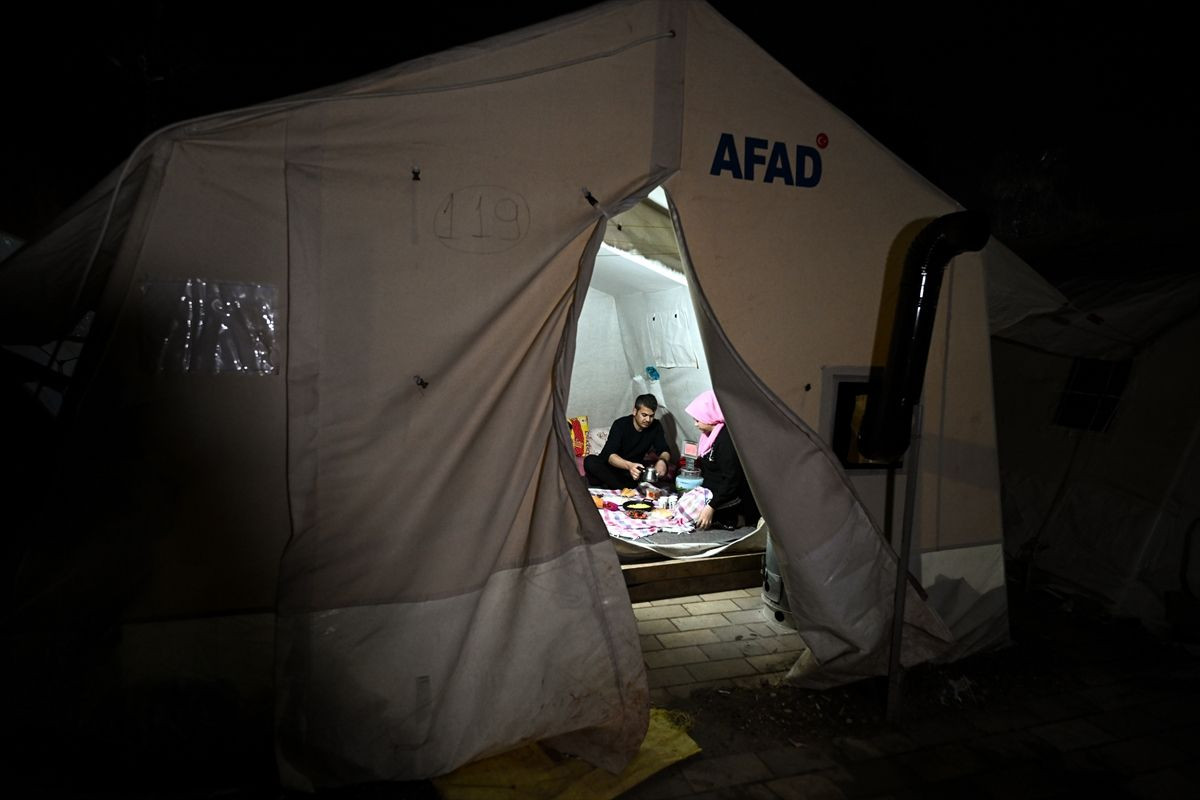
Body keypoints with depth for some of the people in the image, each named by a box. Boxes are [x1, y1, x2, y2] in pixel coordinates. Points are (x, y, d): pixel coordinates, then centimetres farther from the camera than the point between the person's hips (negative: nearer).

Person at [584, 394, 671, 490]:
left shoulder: (656, 427, -5)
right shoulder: (620, 424, -18)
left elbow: (665, 451, -5)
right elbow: (609, 455, -29)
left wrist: (662, 460, -32)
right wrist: (629, 465, -50)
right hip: (613, 466, -3)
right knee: (590, 461, -33)